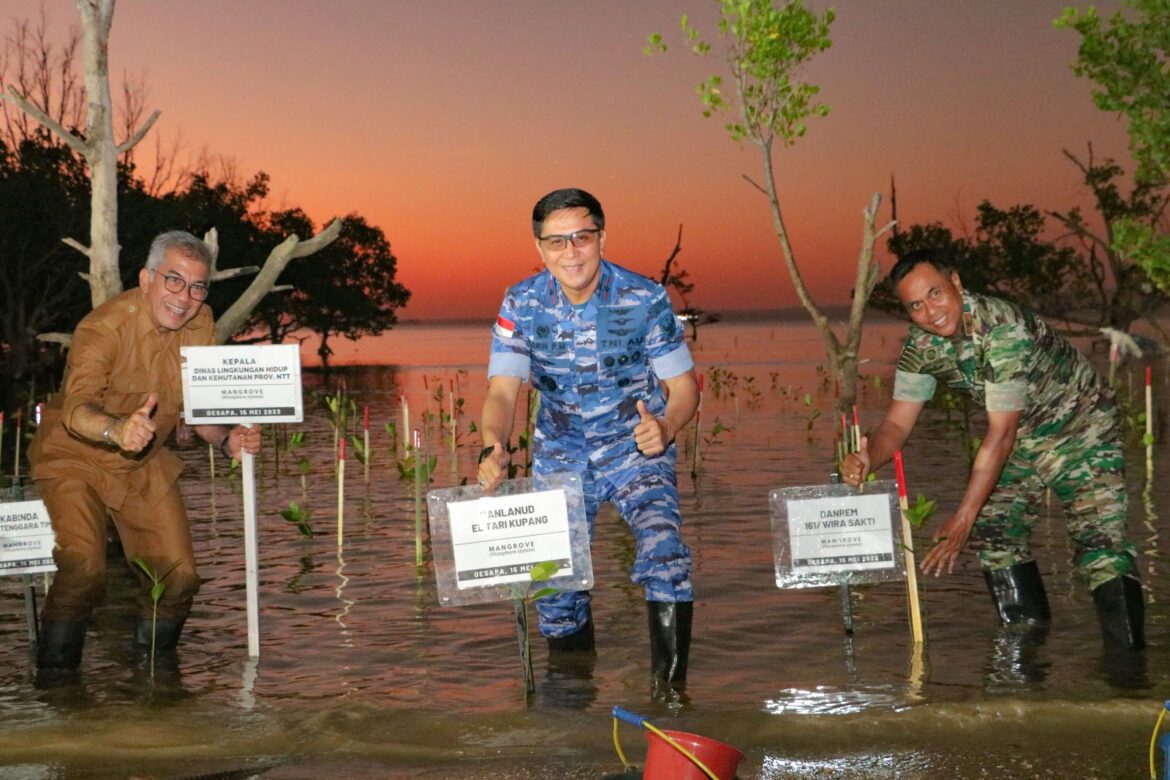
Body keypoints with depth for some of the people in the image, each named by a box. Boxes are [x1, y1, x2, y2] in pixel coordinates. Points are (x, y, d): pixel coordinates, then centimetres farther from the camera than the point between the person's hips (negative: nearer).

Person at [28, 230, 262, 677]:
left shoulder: (200, 325, -6)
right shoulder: (104, 326, -26)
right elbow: (76, 409, -41)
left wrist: (227, 440, -18)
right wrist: (118, 429, -63)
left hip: (144, 467, 6)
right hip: (75, 459, -5)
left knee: (179, 576, -1)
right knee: (83, 569, -24)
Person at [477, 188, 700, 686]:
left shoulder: (645, 300, -14)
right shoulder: (521, 305, -10)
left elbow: (683, 386, -10)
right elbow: (502, 391, -16)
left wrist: (666, 427, -32)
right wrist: (493, 448, -38)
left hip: (636, 446, -2)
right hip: (560, 455, 2)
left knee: (664, 553, -25)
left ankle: (670, 686, -13)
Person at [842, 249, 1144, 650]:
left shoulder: (1003, 329, -34)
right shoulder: (920, 347, -12)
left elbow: (1001, 434, -33)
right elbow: (897, 424, -10)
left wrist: (964, 517, -34)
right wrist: (867, 458, -34)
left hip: (1081, 426, -7)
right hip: (1022, 439, 7)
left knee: (1100, 542, -16)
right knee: (993, 532, 0)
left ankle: (1127, 653, -7)